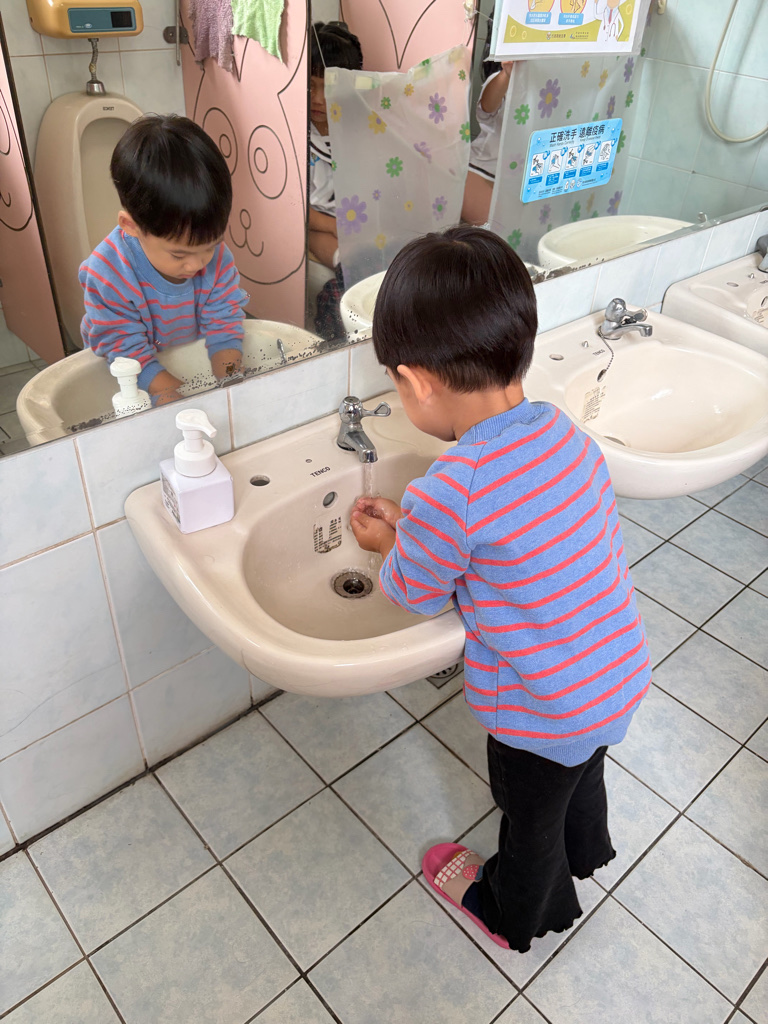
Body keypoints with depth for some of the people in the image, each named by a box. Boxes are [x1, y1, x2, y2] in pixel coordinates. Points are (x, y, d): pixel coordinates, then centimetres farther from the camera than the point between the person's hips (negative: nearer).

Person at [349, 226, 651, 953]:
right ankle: (585, 852, 70)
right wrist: (410, 525, 6)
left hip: (546, 713, -6)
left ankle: (517, 915, 58)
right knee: (582, 771, 37)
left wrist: (388, 546, 6)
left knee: (530, 816, 25)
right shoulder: (563, 433, -12)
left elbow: (416, 593, -14)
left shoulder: (448, 492, -34)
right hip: (622, 673, 7)